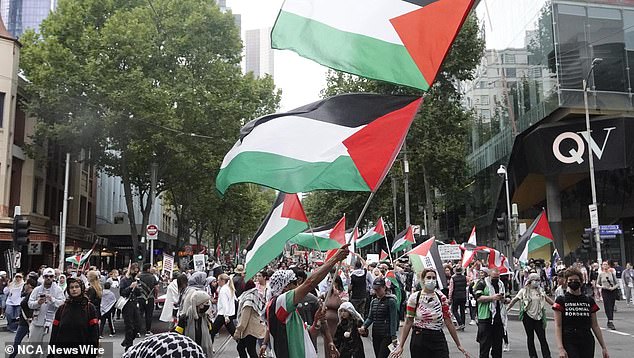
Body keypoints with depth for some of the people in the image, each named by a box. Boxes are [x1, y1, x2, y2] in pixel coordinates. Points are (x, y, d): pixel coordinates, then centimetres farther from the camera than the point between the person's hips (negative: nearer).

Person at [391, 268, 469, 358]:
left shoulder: (441, 298, 0)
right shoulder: (414, 298, -6)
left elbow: (448, 322, 3)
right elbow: (408, 323, -2)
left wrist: (458, 345, 2)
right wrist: (400, 346, -5)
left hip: (439, 339, 1)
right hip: (419, 340, -1)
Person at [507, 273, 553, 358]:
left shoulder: (540, 290, 6)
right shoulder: (524, 291, -4)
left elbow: (547, 299, 19)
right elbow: (514, 300, -1)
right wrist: (506, 309, -1)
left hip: (538, 316, 3)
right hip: (528, 316, -2)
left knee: (542, 338, 0)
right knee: (530, 337, 8)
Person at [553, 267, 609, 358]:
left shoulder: (589, 301, 10)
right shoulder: (561, 301, 0)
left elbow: (595, 326, 13)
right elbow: (558, 326, -4)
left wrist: (603, 347, 10)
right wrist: (560, 348, -14)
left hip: (587, 344, 4)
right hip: (569, 343, -4)